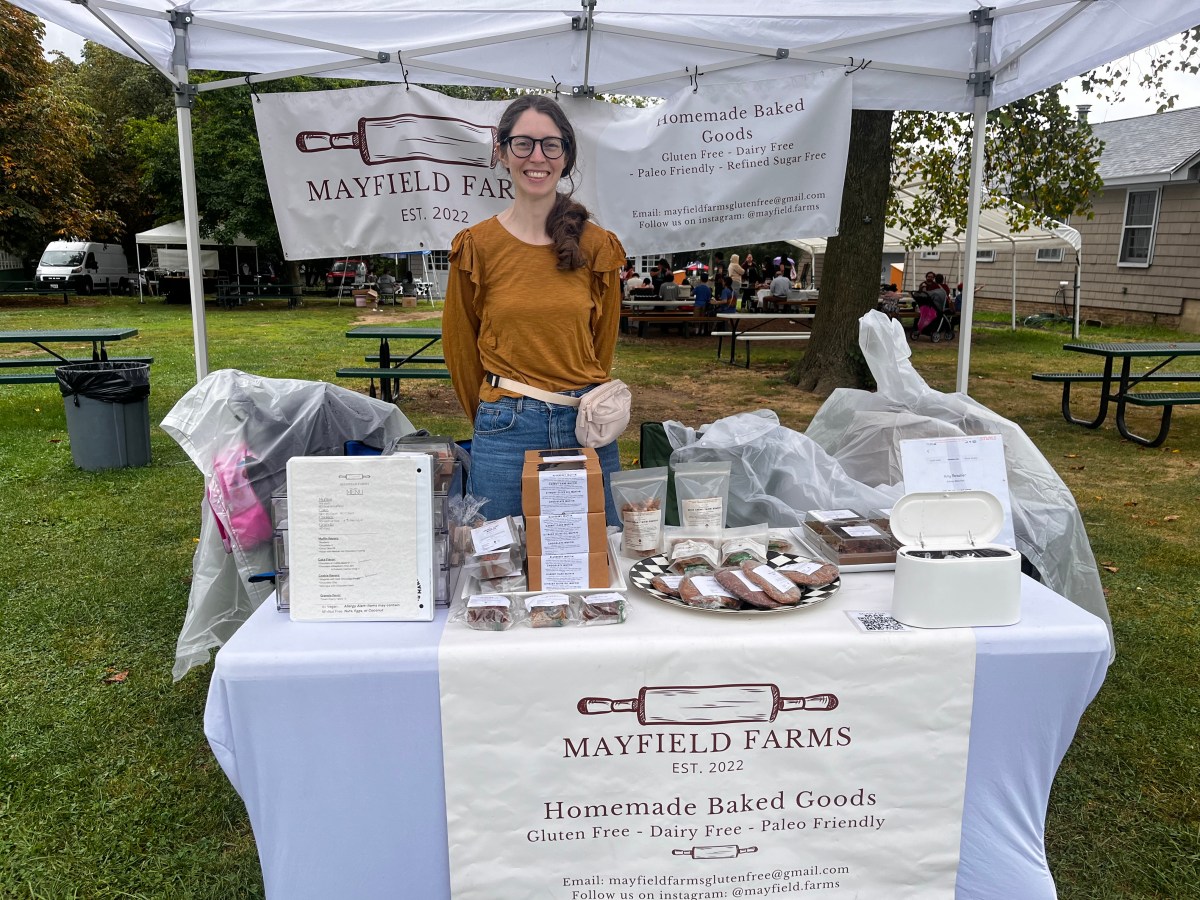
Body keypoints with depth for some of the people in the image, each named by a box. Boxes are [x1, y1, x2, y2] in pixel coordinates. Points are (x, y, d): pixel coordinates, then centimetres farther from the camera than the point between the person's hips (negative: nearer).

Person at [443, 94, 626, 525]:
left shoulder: (598, 245, 2)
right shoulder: (477, 245, -2)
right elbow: (460, 344, 7)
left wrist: (590, 405, 13)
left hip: (588, 428, 2)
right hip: (506, 429, -1)